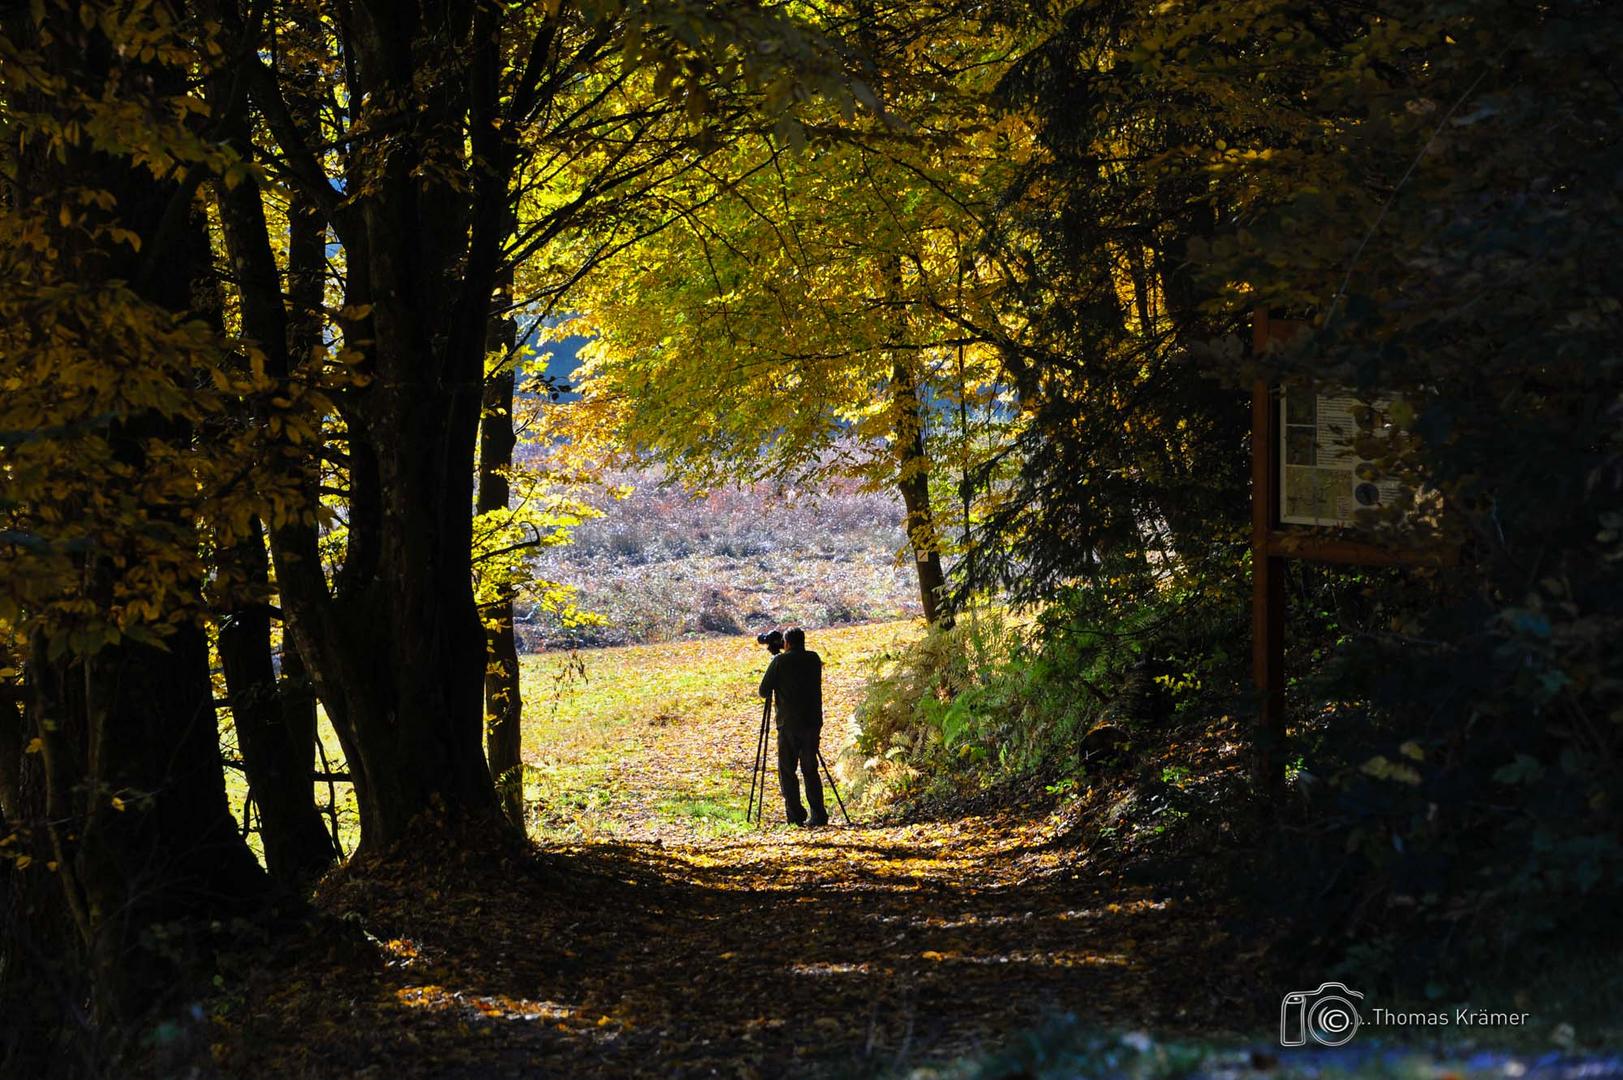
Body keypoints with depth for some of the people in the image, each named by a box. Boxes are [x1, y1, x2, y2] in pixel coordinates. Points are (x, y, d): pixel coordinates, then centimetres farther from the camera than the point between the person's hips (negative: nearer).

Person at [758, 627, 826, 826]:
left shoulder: (780, 661, -4)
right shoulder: (814, 659, 9)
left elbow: (764, 691, -1)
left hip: (788, 724, -4)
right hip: (812, 722, 4)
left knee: (787, 771, 3)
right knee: (810, 770, 11)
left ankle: (796, 815, -6)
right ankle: (818, 815, 4)